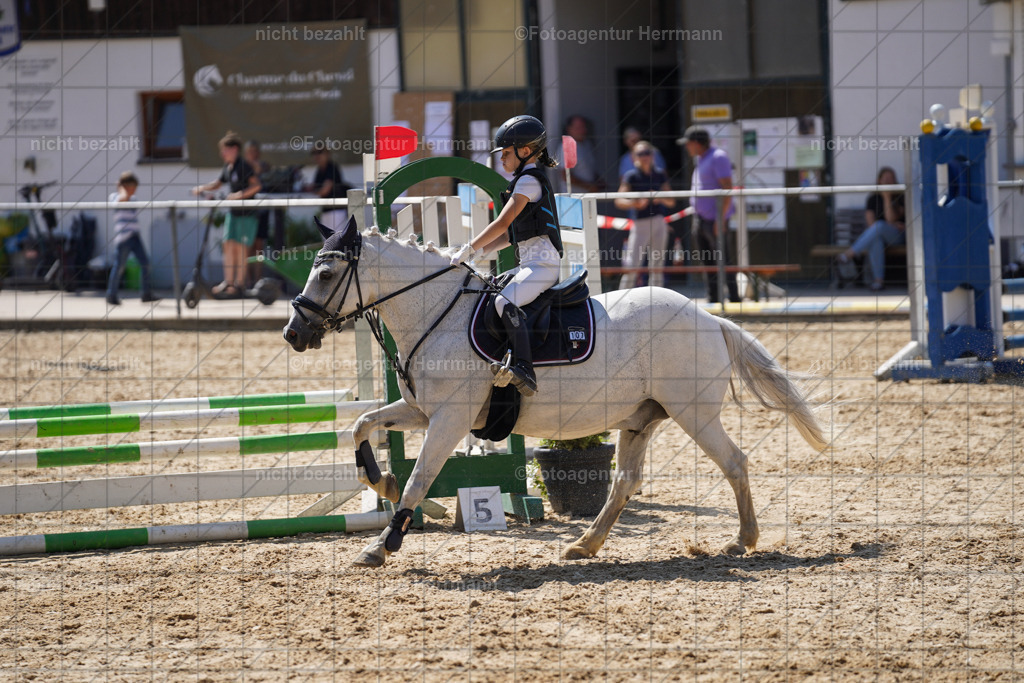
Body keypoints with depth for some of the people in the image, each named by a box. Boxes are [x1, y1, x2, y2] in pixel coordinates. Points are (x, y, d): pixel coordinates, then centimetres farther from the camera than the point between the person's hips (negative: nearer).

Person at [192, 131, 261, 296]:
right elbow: (218, 184, 26)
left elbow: (256, 185, -21)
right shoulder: (227, 168, 11)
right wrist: (202, 188, 10)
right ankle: (228, 282, 10)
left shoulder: (243, 166, -14)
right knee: (228, 245, 5)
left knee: (240, 248, -5)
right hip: (233, 212, 8)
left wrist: (240, 195, -29)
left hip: (246, 214, -8)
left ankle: (239, 284, 2)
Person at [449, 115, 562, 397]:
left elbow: (502, 224, -15)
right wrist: (478, 252, 12)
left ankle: (524, 370, -45)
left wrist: (468, 250, -10)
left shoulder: (528, 180, -8)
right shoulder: (528, 181, 22)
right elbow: (509, 235, 23)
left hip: (542, 264, -11)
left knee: (505, 301, -32)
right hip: (529, 265, 11)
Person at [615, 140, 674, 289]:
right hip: (640, 223, -4)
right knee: (631, 266, -10)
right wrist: (635, 203, -31)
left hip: (659, 222, 4)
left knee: (657, 266, 7)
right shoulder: (631, 176, -3)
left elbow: (671, 202, 10)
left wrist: (660, 198, -12)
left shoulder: (660, 174, 8)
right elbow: (619, 201, -12)